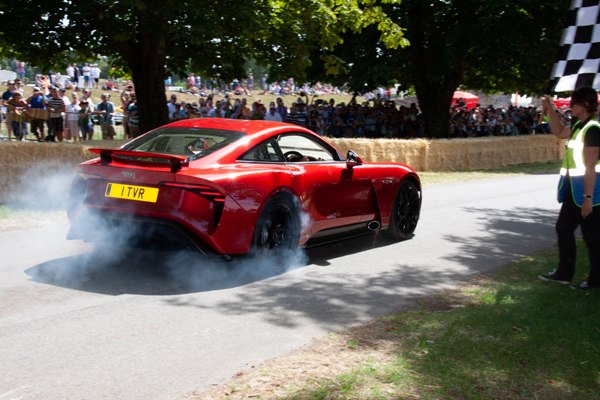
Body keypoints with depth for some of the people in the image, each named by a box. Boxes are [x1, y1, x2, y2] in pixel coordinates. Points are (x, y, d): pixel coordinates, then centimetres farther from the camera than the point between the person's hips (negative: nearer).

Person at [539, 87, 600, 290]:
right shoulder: (579, 125, 8)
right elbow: (560, 132, 28)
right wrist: (551, 111, 16)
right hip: (574, 189, 10)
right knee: (563, 228, 16)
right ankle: (564, 272, 26)